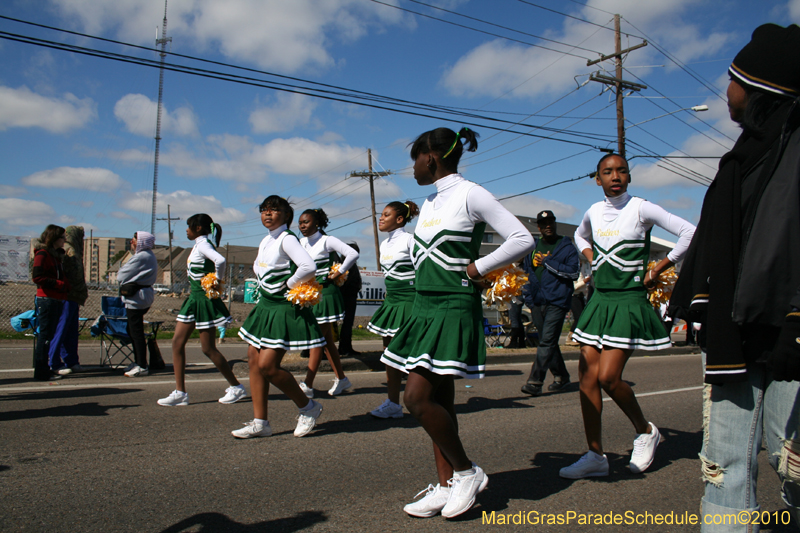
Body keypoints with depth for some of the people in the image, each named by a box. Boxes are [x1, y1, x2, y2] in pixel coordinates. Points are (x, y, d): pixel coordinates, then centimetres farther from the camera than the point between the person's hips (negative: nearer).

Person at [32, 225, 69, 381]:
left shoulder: (56, 255, 20)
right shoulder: (42, 254, -8)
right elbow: (37, 277, -17)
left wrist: (66, 285, 8)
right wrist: (60, 284, -17)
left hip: (57, 300, 9)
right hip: (46, 299, -9)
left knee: (49, 335, 12)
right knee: (45, 335, -6)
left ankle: (43, 369, 20)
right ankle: (41, 372, -2)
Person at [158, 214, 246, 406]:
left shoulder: (203, 245, -16)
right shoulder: (199, 245, 14)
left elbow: (220, 260, -36)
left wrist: (217, 281, -23)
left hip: (204, 300, -10)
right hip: (194, 299, 10)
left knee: (208, 348, -3)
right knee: (177, 342, 6)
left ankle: (236, 387, 10)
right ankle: (180, 392, 11)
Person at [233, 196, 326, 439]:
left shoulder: (287, 239, -13)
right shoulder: (265, 241, 13)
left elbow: (309, 266, -28)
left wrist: (288, 285, -15)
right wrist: (264, 288, 16)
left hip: (285, 309, -9)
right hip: (265, 307, 9)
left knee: (268, 366, -12)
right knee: (254, 362, 5)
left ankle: (308, 407, 8)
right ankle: (260, 422, 13)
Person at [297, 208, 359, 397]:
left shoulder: (327, 241, -9)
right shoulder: (302, 242, 10)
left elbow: (353, 254, -18)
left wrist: (338, 273, -13)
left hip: (326, 293, -7)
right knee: (327, 340, 11)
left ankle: (307, 385, -4)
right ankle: (341, 379, 22)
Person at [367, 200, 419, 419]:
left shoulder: (409, 239, -8)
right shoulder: (384, 244, 15)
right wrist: (389, 297, 17)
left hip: (409, 300, -8)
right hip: (391, 301, 8)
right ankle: (393, 403, 13)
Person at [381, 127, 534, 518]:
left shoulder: (470, 194, -8)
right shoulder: (430, 202, 16)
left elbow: (523, 239, -12)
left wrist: (477, 269, -10)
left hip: (454, 309, -8)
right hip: (425, 307, 8)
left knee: (418, 398, -12)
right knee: (438, 400, 9)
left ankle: (467, 471, 7)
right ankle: (447, 486, 19)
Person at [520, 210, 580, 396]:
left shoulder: (566, 246, 1)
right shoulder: (533, 247, 16)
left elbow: (574, 272, -11)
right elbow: (525, 272, 24)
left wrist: (548, 262, -12)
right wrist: (528, 297, 17)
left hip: (557, 302, -6)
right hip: (537, 302, 6)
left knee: (547, 342, -11)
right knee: (548, 342, 12)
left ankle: (535, 381, -12)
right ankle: (561, 376, 27)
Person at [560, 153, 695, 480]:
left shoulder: (641, 209, -7)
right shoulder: (594, 212, 9)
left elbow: (690, 233, -8)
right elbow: (580, 236, 31)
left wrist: (657, 270, -6)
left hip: (628, 301, -6)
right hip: (599, 298, 6)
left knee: (608, 377, -13)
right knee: (587, 375, 0)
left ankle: (645, 431, 16)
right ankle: (595, 456, 8)